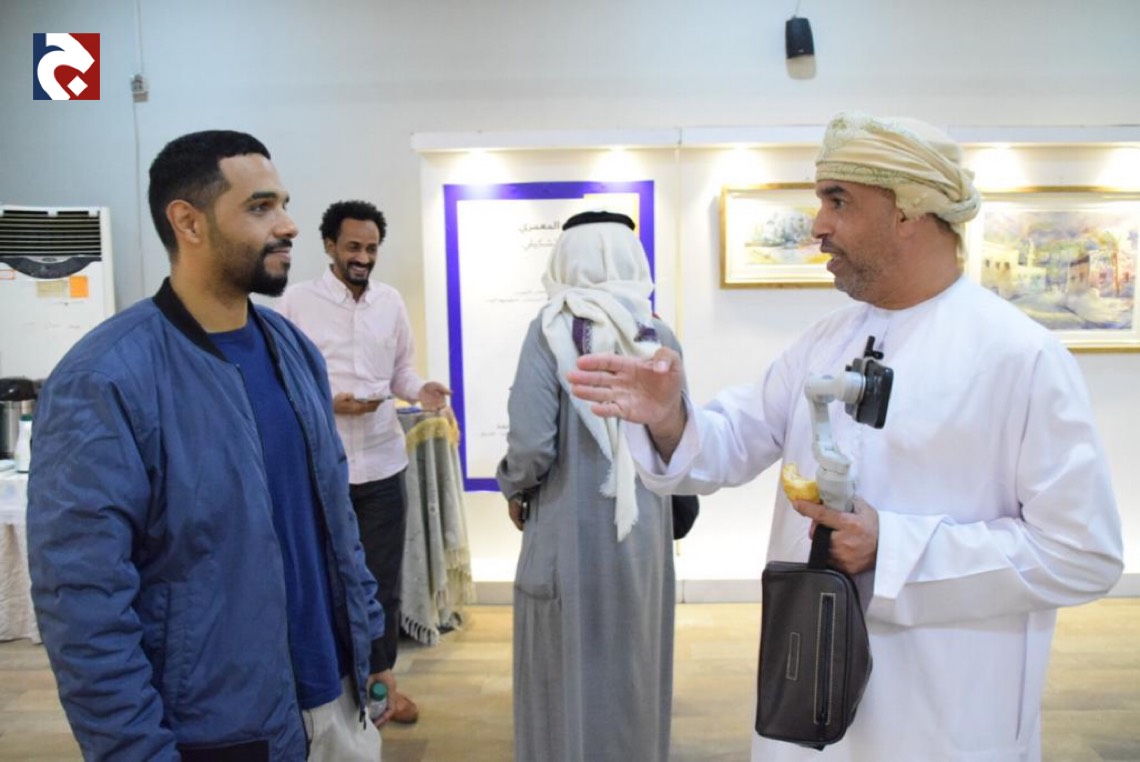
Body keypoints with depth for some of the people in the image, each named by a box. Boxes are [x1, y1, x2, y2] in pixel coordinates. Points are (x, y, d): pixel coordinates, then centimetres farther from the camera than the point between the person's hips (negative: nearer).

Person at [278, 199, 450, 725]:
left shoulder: (391, 302, 6)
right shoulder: (296, 301, -6)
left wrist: (419, 391, -9)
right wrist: (328, 403, -20)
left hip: (381, 461, 3)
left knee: (383, 579, 13)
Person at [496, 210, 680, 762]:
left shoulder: (552, 329, -11)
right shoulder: (659, 335, -1)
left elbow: (532, 445, -17)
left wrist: (515, 491, 3)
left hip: (570, 535, -3)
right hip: (643, 535, 4)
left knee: (567, 678, 13)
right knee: (635, 672, 19)